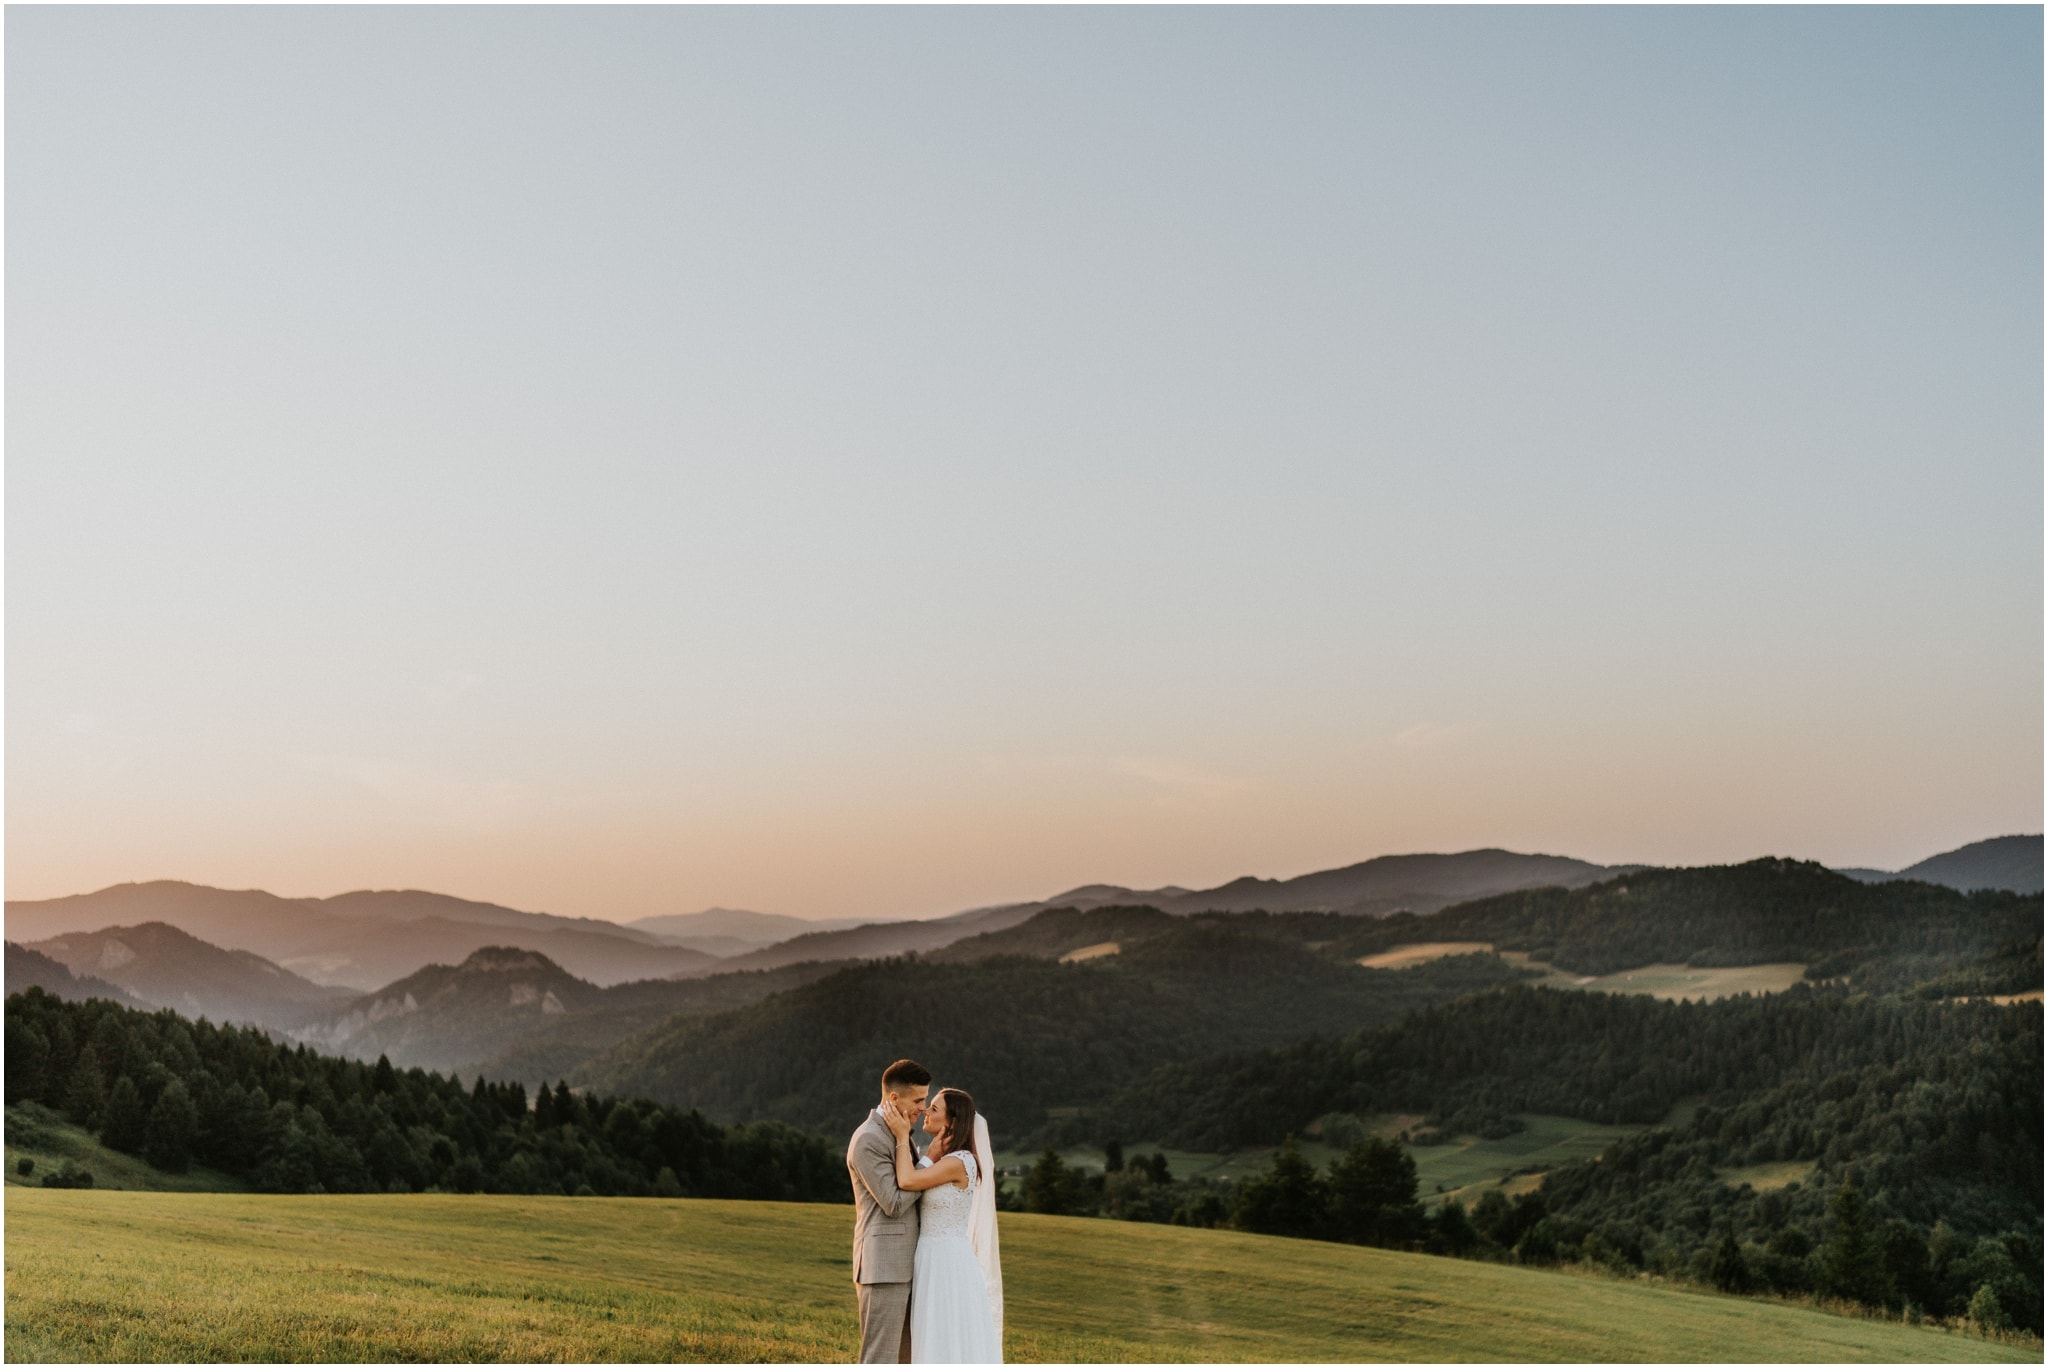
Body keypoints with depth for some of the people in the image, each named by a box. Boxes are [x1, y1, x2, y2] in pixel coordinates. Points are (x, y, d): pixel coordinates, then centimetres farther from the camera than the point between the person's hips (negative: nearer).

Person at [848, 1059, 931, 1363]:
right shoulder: (868, 1139, -15)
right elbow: (894, 1203, -17)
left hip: (903, 1266, 10)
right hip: (883, 1268, -10)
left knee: (903, 1358, 11)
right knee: (880, 1359, -8)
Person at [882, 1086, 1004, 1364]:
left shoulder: (959, 1162, -16)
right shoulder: (941, 1160, 14)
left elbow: (907, 1181, -24)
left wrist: (902, 1137, -14)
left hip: (947, 1262, -9)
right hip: (934, 1260, 9)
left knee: (951, 1345, -3)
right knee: (939, 1344, 13)